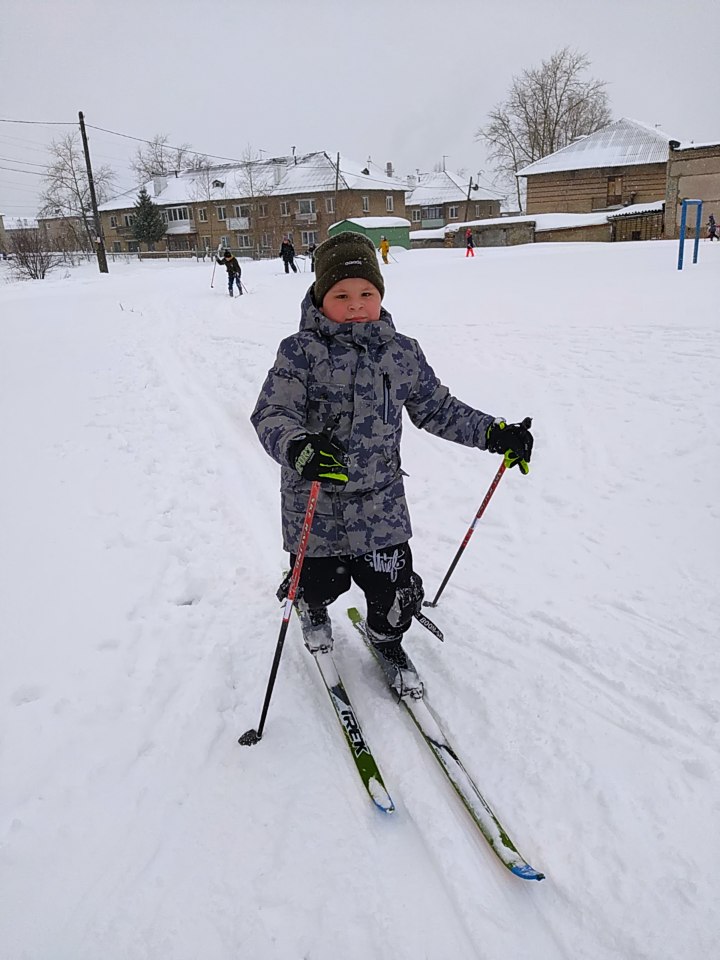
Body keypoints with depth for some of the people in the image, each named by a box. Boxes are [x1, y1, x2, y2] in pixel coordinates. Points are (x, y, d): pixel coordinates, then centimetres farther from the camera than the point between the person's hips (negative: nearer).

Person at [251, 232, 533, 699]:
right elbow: (272, 412, -20)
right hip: (315, 503, -2)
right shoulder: (300, 352, -13)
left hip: (381, 502, 2)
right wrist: (297, 446, -42)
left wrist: (495, 432, 2)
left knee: (393, 588, 7)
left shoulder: (403, 353, -1)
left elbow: (438, 409, 9)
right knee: (320, 581, 16)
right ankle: (313, 609, 57)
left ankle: (388, 641, 43)